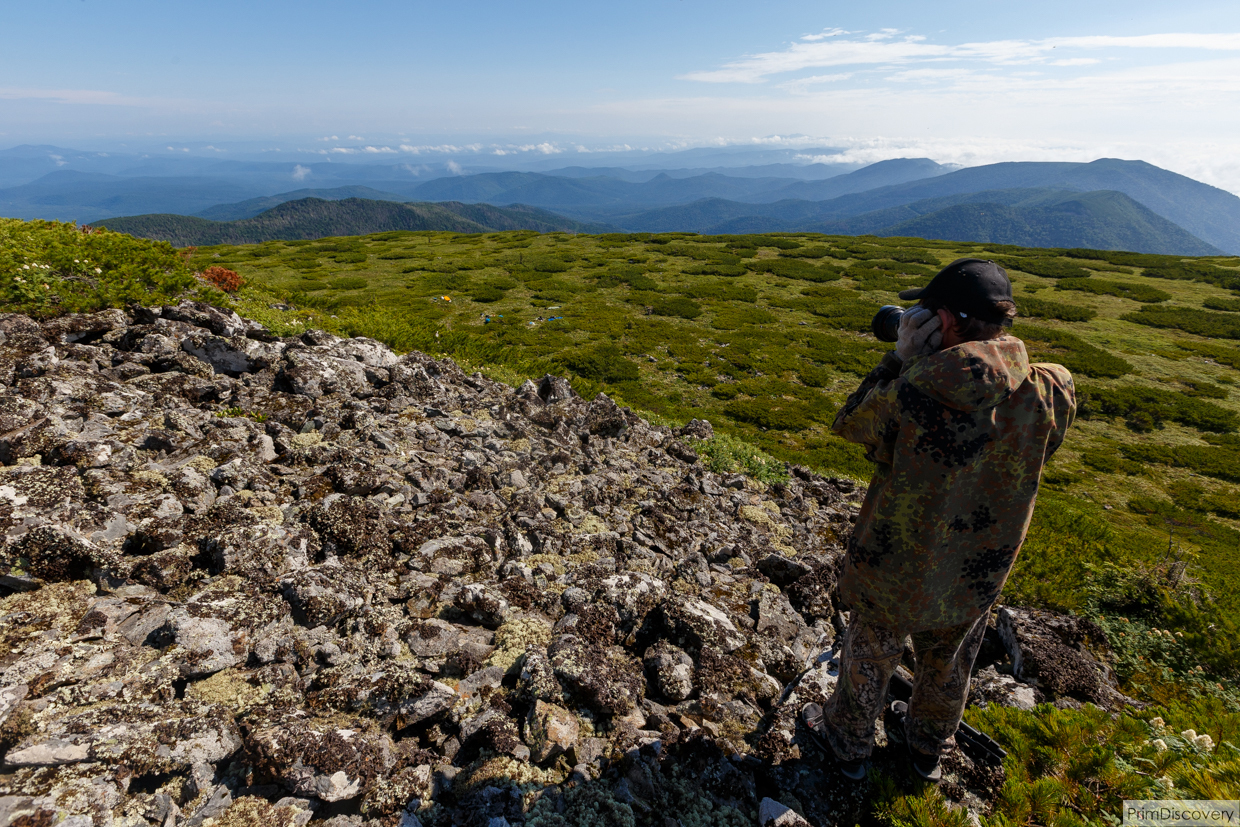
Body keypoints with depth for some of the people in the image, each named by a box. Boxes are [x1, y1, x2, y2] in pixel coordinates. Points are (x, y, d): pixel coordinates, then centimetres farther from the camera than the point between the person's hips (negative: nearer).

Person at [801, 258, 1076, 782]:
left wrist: (902, 358, -10)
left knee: (868, 658, 23)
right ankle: (929, 750, 55)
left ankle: (847, 744, 47)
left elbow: (848, 424, -10)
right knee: (947, 667, 29)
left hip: (895, 571, -3)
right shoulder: (1050, 393, -19)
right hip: (976, 580, 4)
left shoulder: (911, 391, -30)